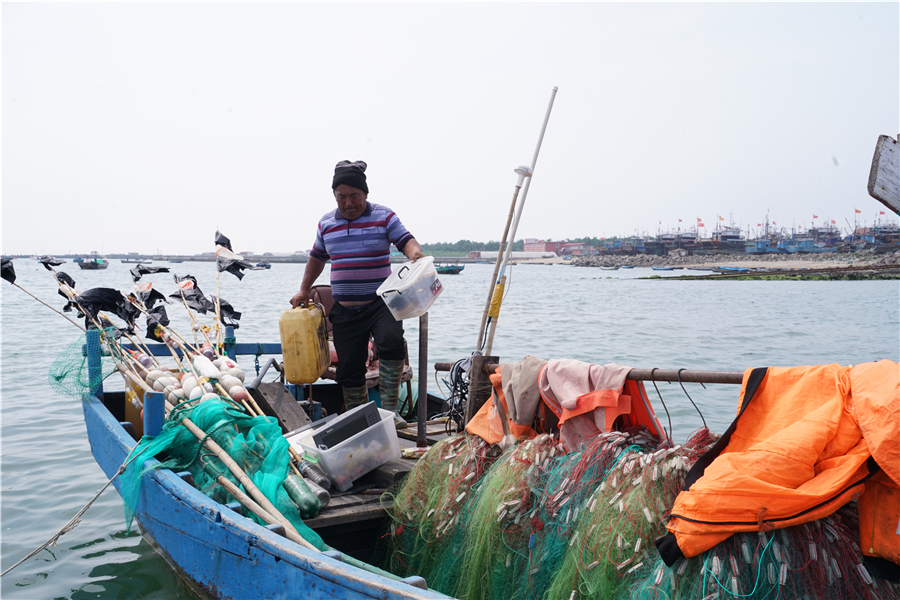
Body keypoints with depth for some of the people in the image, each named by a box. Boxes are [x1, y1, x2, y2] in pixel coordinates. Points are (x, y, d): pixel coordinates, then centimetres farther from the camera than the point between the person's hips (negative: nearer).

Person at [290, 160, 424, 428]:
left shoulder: (384, 216, 0)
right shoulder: (326, 223, 11)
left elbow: (406, 240, -7)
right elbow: (317, 257, 24)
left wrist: (415, 253, -30)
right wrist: (304, 291, 23)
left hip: (381, 303, -4)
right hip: (345, 310, 4)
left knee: (390, 341, -30)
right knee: (349, 368, 5)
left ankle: (389, 410, -22)